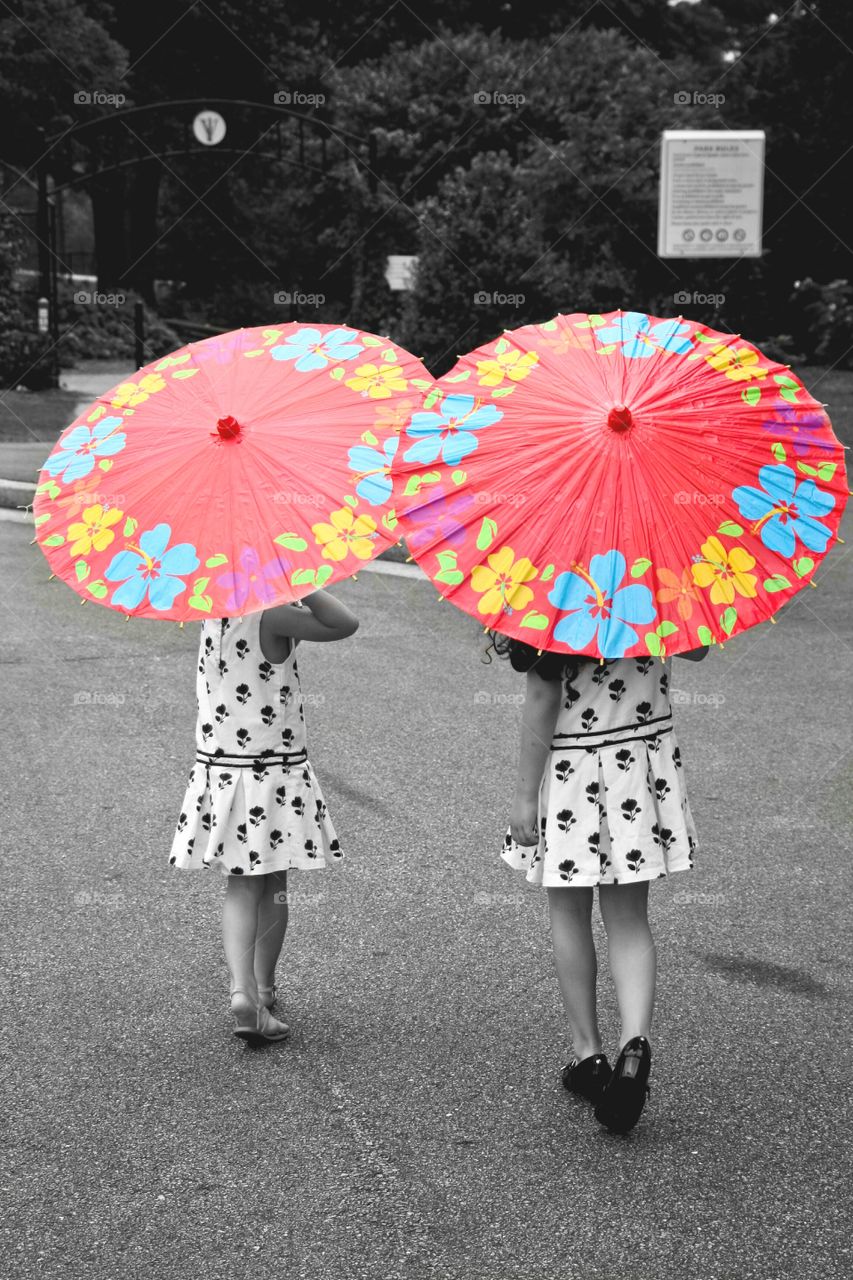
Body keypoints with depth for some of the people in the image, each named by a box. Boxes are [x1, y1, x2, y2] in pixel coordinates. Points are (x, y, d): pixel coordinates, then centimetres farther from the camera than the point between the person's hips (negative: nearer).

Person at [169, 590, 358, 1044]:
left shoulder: (211, 612, 1)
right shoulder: (271, 615, -18)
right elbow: (345, 624, -29)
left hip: (218, 766, 5)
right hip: (274, 770, -5)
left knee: (241, 886, 8)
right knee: (273, 885, 11)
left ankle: (242, 988, -8)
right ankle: (263, 989, 22)